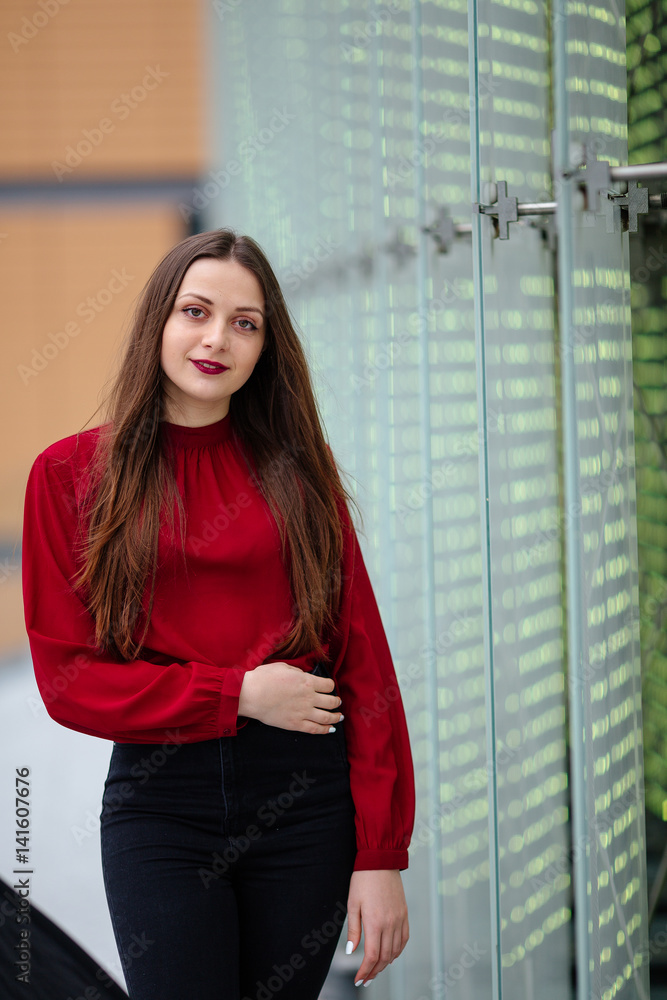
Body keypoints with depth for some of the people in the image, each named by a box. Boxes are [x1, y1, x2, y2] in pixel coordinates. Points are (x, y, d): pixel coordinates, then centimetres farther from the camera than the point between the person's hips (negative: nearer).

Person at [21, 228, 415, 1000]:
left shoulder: (295, 468, 5)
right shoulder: (72, 472, 1)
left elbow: (362, 659, 0)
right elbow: (68, 680, -2)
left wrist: (380, 855, -6)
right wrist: (238, 693, -11)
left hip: (304, 796, 2)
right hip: (158, 800, -1)